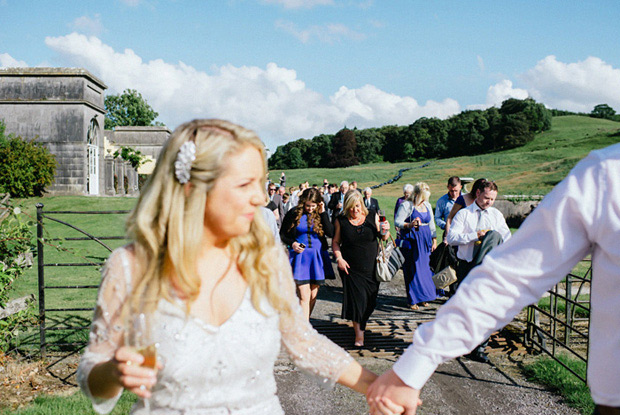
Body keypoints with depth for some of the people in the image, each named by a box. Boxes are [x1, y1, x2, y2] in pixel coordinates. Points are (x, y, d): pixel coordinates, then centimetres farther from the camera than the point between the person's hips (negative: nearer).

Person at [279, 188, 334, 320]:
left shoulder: (321, 214, 2)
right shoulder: (294, 214, -2)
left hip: (317, 258, 3)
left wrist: (323, 213, -13)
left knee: (313, 296, 10)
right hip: (299, 257, -3)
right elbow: (282, 234, 7)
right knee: (304, 297, -10)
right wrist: (292, 243, -11)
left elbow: (331, 233, -11)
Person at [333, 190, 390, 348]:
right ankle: (359, 334, 2)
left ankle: (361, 326, 34)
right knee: (356, 299, -8)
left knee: (369, 302, 7)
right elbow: (335, 242, 6)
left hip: (371, 268, 2)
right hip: (351, 268, -2)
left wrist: (385, 231, -13)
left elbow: (383, 238, 9)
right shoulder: (341, 221, 0)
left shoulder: (372, 216, 3)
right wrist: (339, 258, -8)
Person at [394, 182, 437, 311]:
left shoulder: (427, 205, 12)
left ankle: (423, 297, 17)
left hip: (425, 239, 6)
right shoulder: (406, 205, -7)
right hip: (411, 240, -6)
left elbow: (431, 224, 19)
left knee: (425, 267, 5)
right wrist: (409, 225, -30)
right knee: (412, 270, -4)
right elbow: (397, 221, -13)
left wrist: (434, 240, 14)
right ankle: (412, 300, 3)